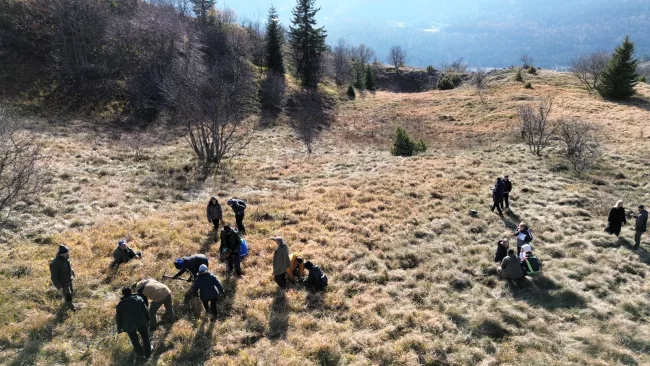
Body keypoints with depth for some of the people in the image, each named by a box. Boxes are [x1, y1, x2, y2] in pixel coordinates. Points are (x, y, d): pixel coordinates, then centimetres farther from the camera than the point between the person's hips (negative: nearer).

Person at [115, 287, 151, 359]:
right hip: (141, 322, 0)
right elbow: (145, 310, -5)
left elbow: (118, 318, 0)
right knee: (145, 338, 20)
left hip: (129, 325, 1)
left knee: (134, 340, 24)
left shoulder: (120, 304, -4)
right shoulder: (139, 299, -7)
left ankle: (140, 353, 42)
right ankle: (148, 354, 29)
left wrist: (119, 328, 12)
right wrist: (148, 319, 9)